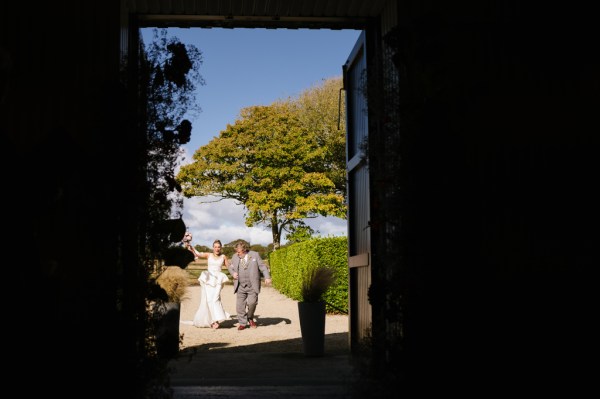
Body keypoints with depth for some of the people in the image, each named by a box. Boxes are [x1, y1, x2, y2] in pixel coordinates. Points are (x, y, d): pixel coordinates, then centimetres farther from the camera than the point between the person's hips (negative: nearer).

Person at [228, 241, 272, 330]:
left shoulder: (255, 255, 0)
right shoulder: (235, 257, 8)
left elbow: (262, 266, -1)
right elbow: (230, 267, 21)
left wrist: (267, 277, -14)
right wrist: (233, 273, -1)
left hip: (252, 286, -3)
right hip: (240, 286, 3)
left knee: (251, 302, -14)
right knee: (240, 305, -1)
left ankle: (250, 318, 14)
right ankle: (242, 323, 14)